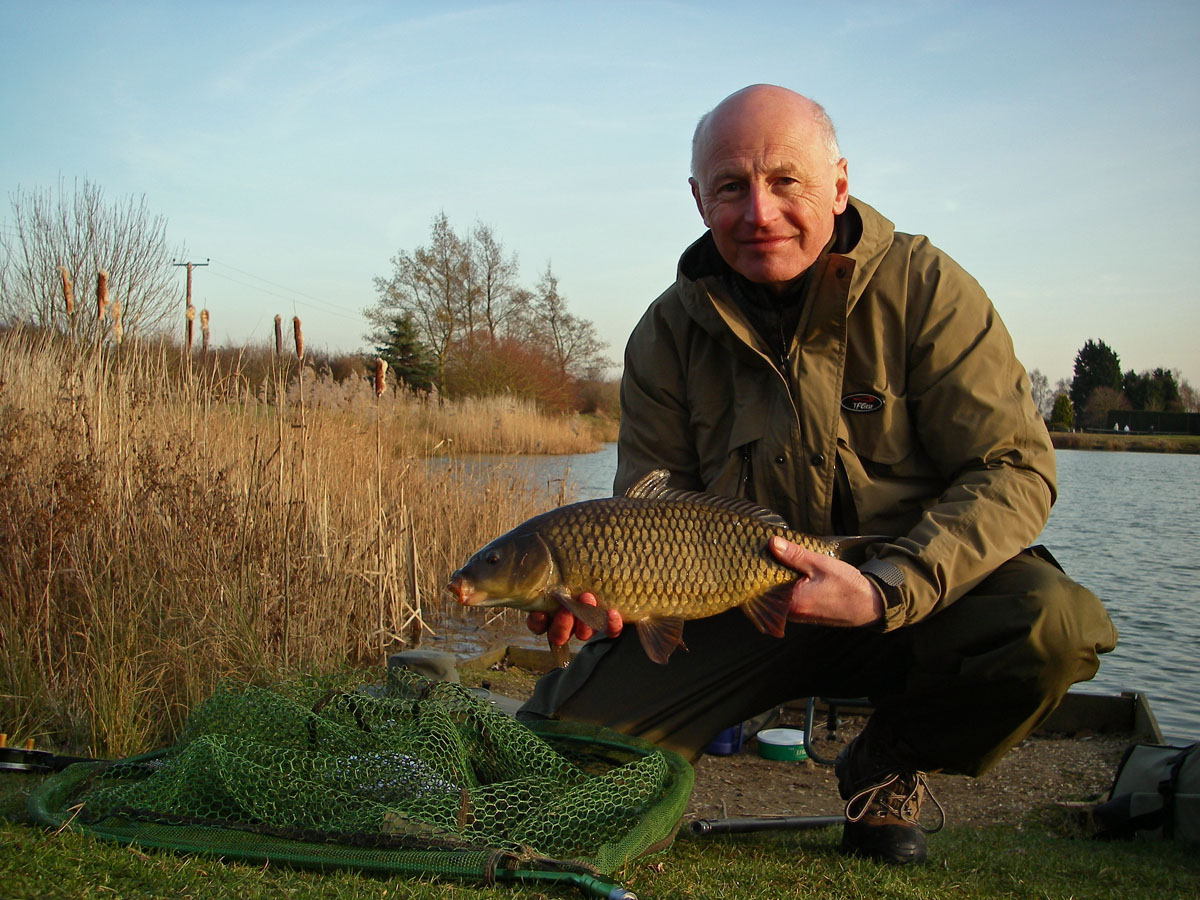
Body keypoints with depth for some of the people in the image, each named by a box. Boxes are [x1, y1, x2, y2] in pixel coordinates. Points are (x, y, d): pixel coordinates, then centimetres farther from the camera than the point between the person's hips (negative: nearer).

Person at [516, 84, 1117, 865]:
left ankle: (890, 765, 0)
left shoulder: (925, 287, -10)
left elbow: (1013, 469, -14)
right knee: (565, 725, -18)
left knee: (1054, 624, -32)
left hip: (917, 595, 0)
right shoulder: (669, 333, -2)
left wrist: (885, 592, -29)